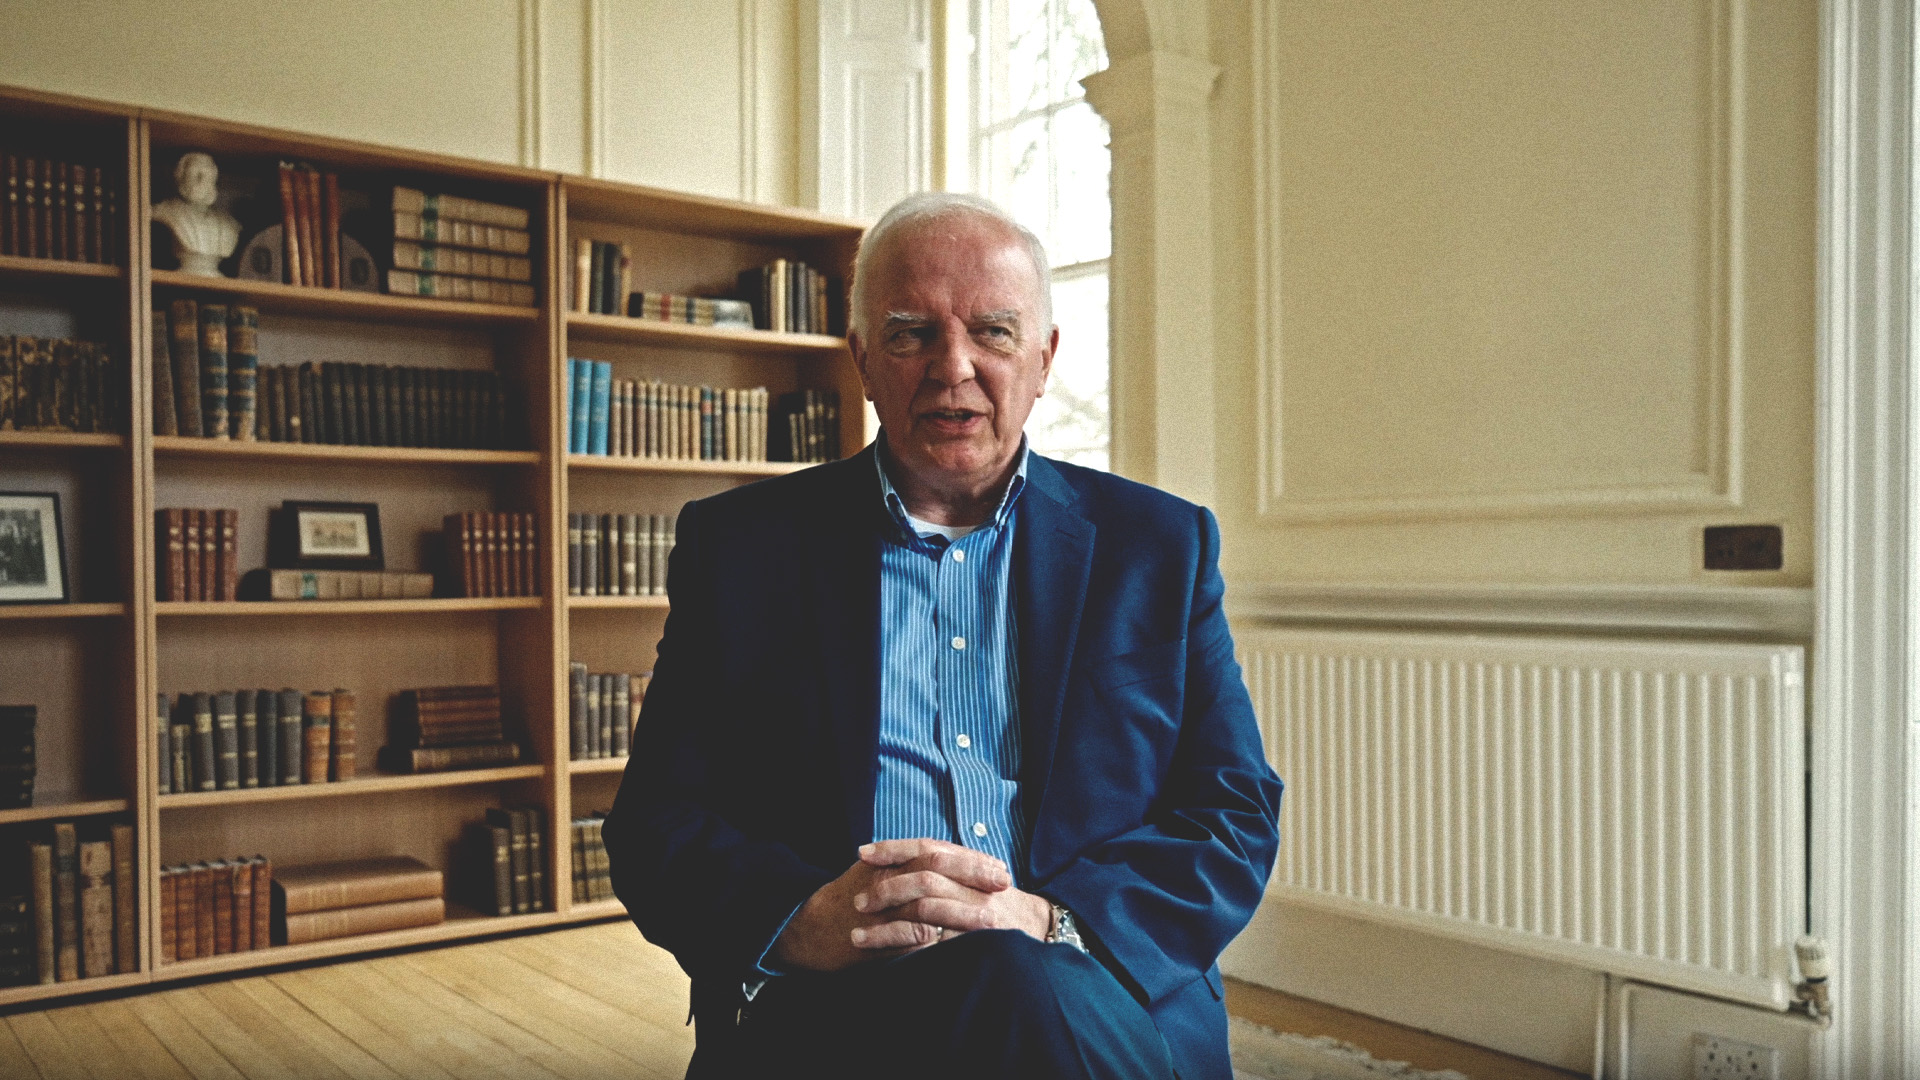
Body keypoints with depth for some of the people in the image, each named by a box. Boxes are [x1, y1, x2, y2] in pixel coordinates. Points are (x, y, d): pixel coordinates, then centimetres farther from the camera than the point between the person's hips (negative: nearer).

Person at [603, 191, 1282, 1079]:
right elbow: (654, 823, 6)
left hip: (1097, 997, 2)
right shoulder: (739, 543, 11)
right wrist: (799, 919, -16)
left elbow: (1237, 817, 6)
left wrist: (1051, 921, -13)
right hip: (825, 1006, -1)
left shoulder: (1163, 546, 12)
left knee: (1023, 984, -32)